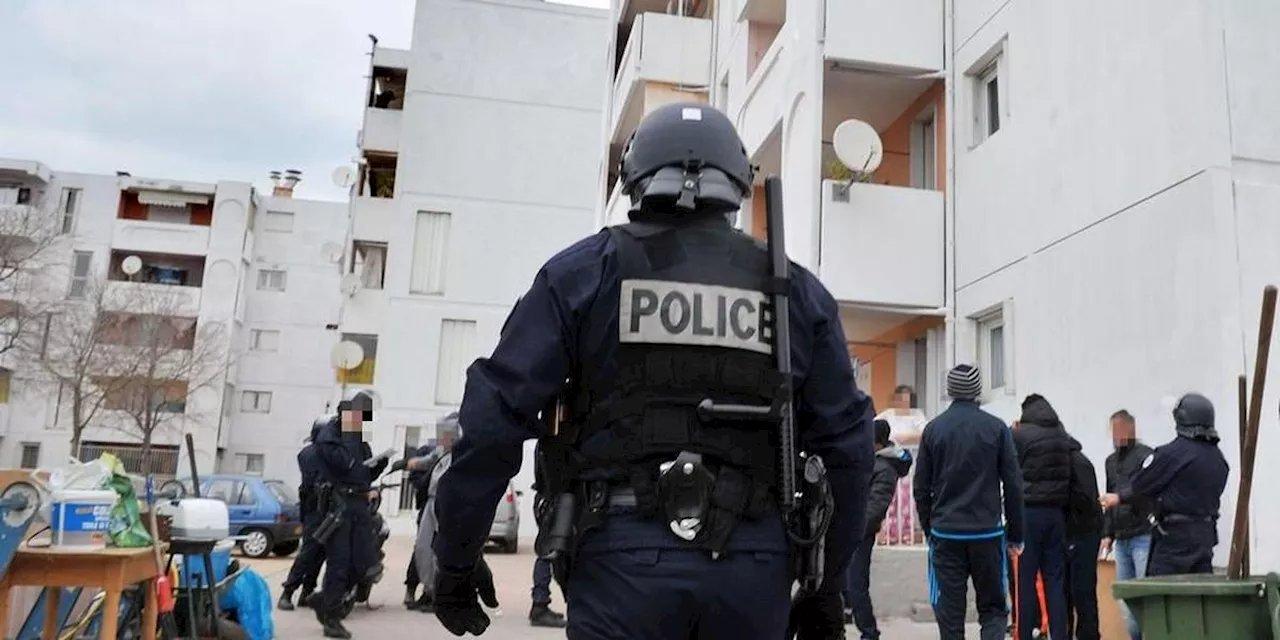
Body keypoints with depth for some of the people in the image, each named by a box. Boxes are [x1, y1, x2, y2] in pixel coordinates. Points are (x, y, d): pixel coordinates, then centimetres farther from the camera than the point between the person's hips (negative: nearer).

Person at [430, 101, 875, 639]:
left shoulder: (586, 272, 3)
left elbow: (496, 417, -1)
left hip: (627, 555, -2)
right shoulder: (797, 291, 10)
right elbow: (846, 445, 9)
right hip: (753, 564, 3)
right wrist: (828, 585, 19)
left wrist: (455, 559, 8)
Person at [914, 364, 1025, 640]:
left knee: (950, 612, 6)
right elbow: (1013, 485, -1)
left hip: (945, 534, 1)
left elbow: (921, 486, 4)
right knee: (992, 607, 10)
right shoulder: (996, 428, -2)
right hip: (988, 533, -1)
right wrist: (1015, 534, 7)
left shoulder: (933, 428, 3)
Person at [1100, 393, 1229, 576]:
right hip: (1206, 534, 7)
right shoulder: (1219, 458, 8)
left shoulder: (1172, 453, -14)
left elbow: (1141, 485, -6)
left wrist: (1119, 497, 15)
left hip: (1175, 536, -7)